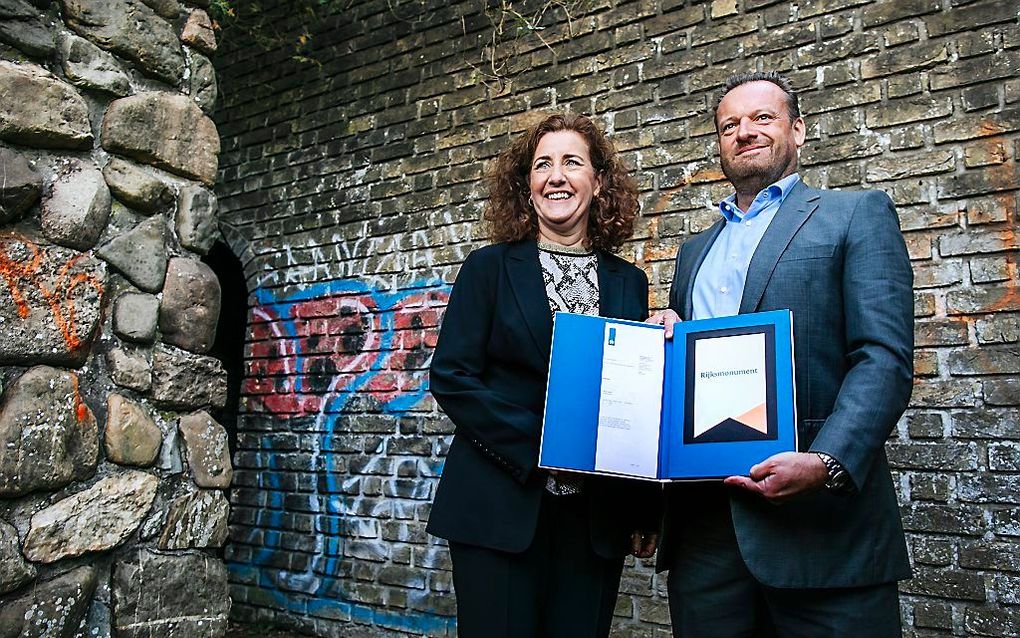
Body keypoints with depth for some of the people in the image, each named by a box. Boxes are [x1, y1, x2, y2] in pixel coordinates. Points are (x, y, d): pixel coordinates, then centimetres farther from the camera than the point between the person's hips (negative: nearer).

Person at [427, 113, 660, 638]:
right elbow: (450, 376, -6)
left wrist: (645, 512, 6)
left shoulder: (629, 282, 9)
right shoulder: (491, 267, 1)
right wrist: (539, 444, -16)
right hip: (500, 507, -2)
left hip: (596, 515, 3)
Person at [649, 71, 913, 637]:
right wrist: (661, 336, 1)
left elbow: (884, 357, -8)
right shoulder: (694, 250, 21)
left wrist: (827, 463, -23)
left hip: (820, 521, -4)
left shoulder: (857, 214, 5)